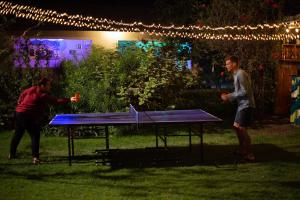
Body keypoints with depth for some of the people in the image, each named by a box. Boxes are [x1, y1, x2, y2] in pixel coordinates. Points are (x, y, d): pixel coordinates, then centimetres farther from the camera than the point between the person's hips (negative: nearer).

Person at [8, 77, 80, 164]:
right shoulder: (43, 96, -18)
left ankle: (11, 154, 34)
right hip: (29, 117, -9)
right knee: (35, 136, -2)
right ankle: (35, 157, -6)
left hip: (19, 113, 9)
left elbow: (22, 95, 17)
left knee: (17, 135, 21)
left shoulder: (32, 89, 5)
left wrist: (20, 105, 28)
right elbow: (57, 101, -23)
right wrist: (69, 99, -26)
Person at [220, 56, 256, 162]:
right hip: (242, 105, 11)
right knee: (236, 126, 16)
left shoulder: (241, 74, -17)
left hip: (246, 105, -11)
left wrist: (230, 96, -17)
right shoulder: (236, 74, 14)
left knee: (241, 128, -12)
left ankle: (249, 154, -6)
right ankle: (242, 149, 30)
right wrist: (228, 96, 8)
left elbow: (245, 92, -22)